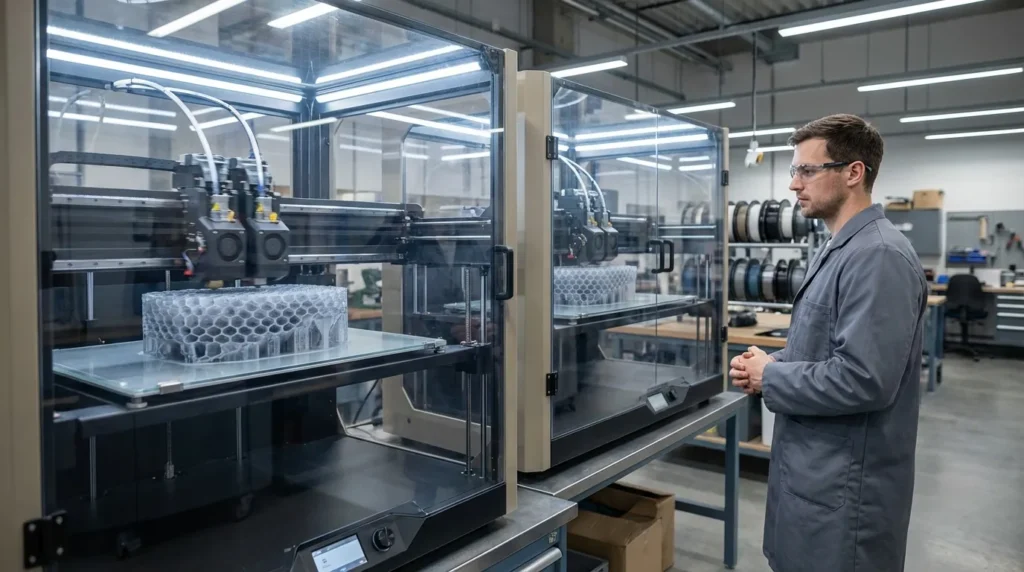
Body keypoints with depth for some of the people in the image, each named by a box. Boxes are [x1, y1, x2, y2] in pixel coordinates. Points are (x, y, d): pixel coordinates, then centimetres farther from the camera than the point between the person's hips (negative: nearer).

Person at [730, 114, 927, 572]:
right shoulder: (839, 249, 11)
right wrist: (772, 362, 1)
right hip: (812, 465, 10)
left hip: (845, 482, -10)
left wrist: (771, 377, -16)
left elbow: (863, 379, -29)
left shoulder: (878, 255, -22)